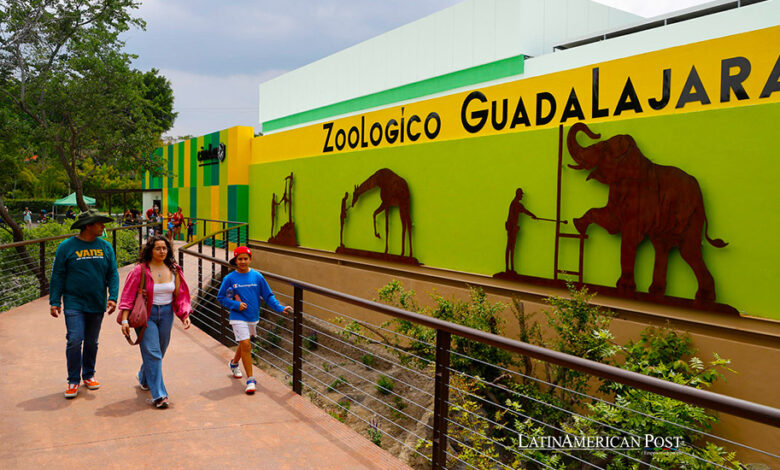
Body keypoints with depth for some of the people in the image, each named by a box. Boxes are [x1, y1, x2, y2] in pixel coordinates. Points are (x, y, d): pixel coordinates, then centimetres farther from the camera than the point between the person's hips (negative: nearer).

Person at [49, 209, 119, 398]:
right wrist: (55, 301, -5)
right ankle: (73, 381, 4)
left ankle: (89, 375, 29)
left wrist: (113, 297, -6)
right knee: (74, 341, -10)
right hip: (74, 304, -3)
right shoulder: (67, 247, -4)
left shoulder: (105, 247, 4)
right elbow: (57, 276, -1)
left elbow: (112, 274, 6)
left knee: (92, 343, 13)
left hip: (97, 305, 3)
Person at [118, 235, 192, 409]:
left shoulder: (173, 270, 4)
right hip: (146, 314, -5)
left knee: (159, 352, 16)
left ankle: (144, 377, 45)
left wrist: (185, 315, -1)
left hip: (166, 314, 5)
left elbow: (180, 295, 9)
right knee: (152, 353, -10)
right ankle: (158, 395, -7)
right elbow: (128, 297, -8)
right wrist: (125, 319, -15)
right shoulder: (140, 270, -8)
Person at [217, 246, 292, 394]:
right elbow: (221, 297, 1)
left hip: (253, 316, 3)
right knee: (246, 345, -12)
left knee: (244, 344, 20)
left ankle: (234, 363, 51)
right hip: (238, 317, -3)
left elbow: (268, 296, 1)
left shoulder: (257, 276, -2)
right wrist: (236, 305, -14)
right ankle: (250, 380, -3)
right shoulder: (229, 278, -7)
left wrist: (280, 308, -10)